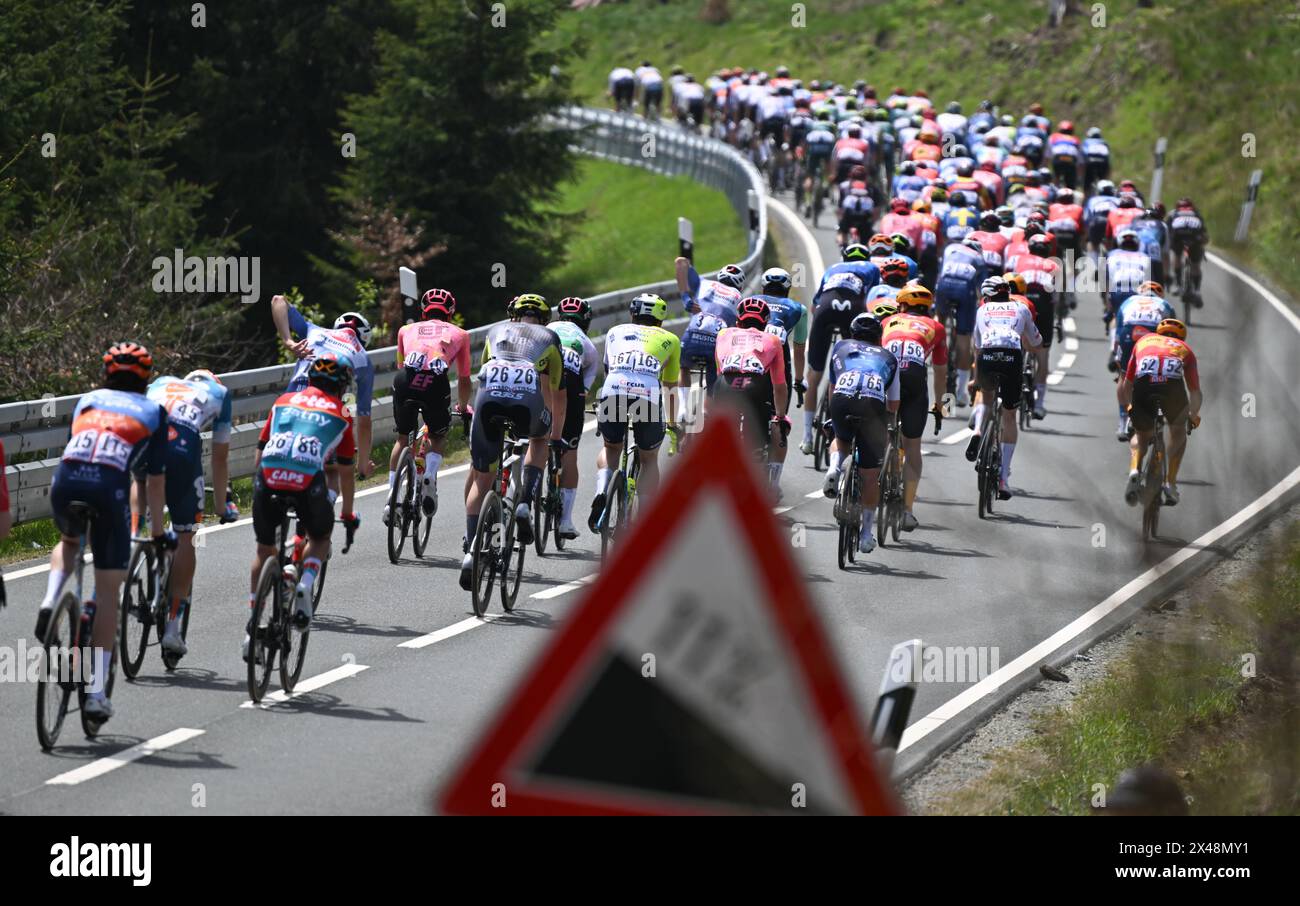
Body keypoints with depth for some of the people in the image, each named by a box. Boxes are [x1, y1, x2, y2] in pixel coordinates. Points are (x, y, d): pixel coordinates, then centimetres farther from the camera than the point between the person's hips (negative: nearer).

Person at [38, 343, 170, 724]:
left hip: (66, 480, 2)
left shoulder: (88, 400, 29)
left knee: (69, 542, 37)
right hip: (110, 487, -2)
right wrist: (158, 533, 35)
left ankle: (50, 602, 7)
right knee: (108, 591, 8)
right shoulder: (153, 412, 23)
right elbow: (155, 482, 23)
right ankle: (96, 692, 2)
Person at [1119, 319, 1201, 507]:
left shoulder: (1144, 341, 36)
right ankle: (1170, 483, 20)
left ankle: (1134, 472, -3)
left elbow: (1126, 385, 40)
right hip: (1172, 385, -1)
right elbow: (1195, 391, 34)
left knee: (1141, 436, 25)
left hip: (1142, 385, 1)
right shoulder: (1185, 349, 33)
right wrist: (1194, 415, 54)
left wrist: (1130, 405, 59)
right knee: (1178, 430, 29)